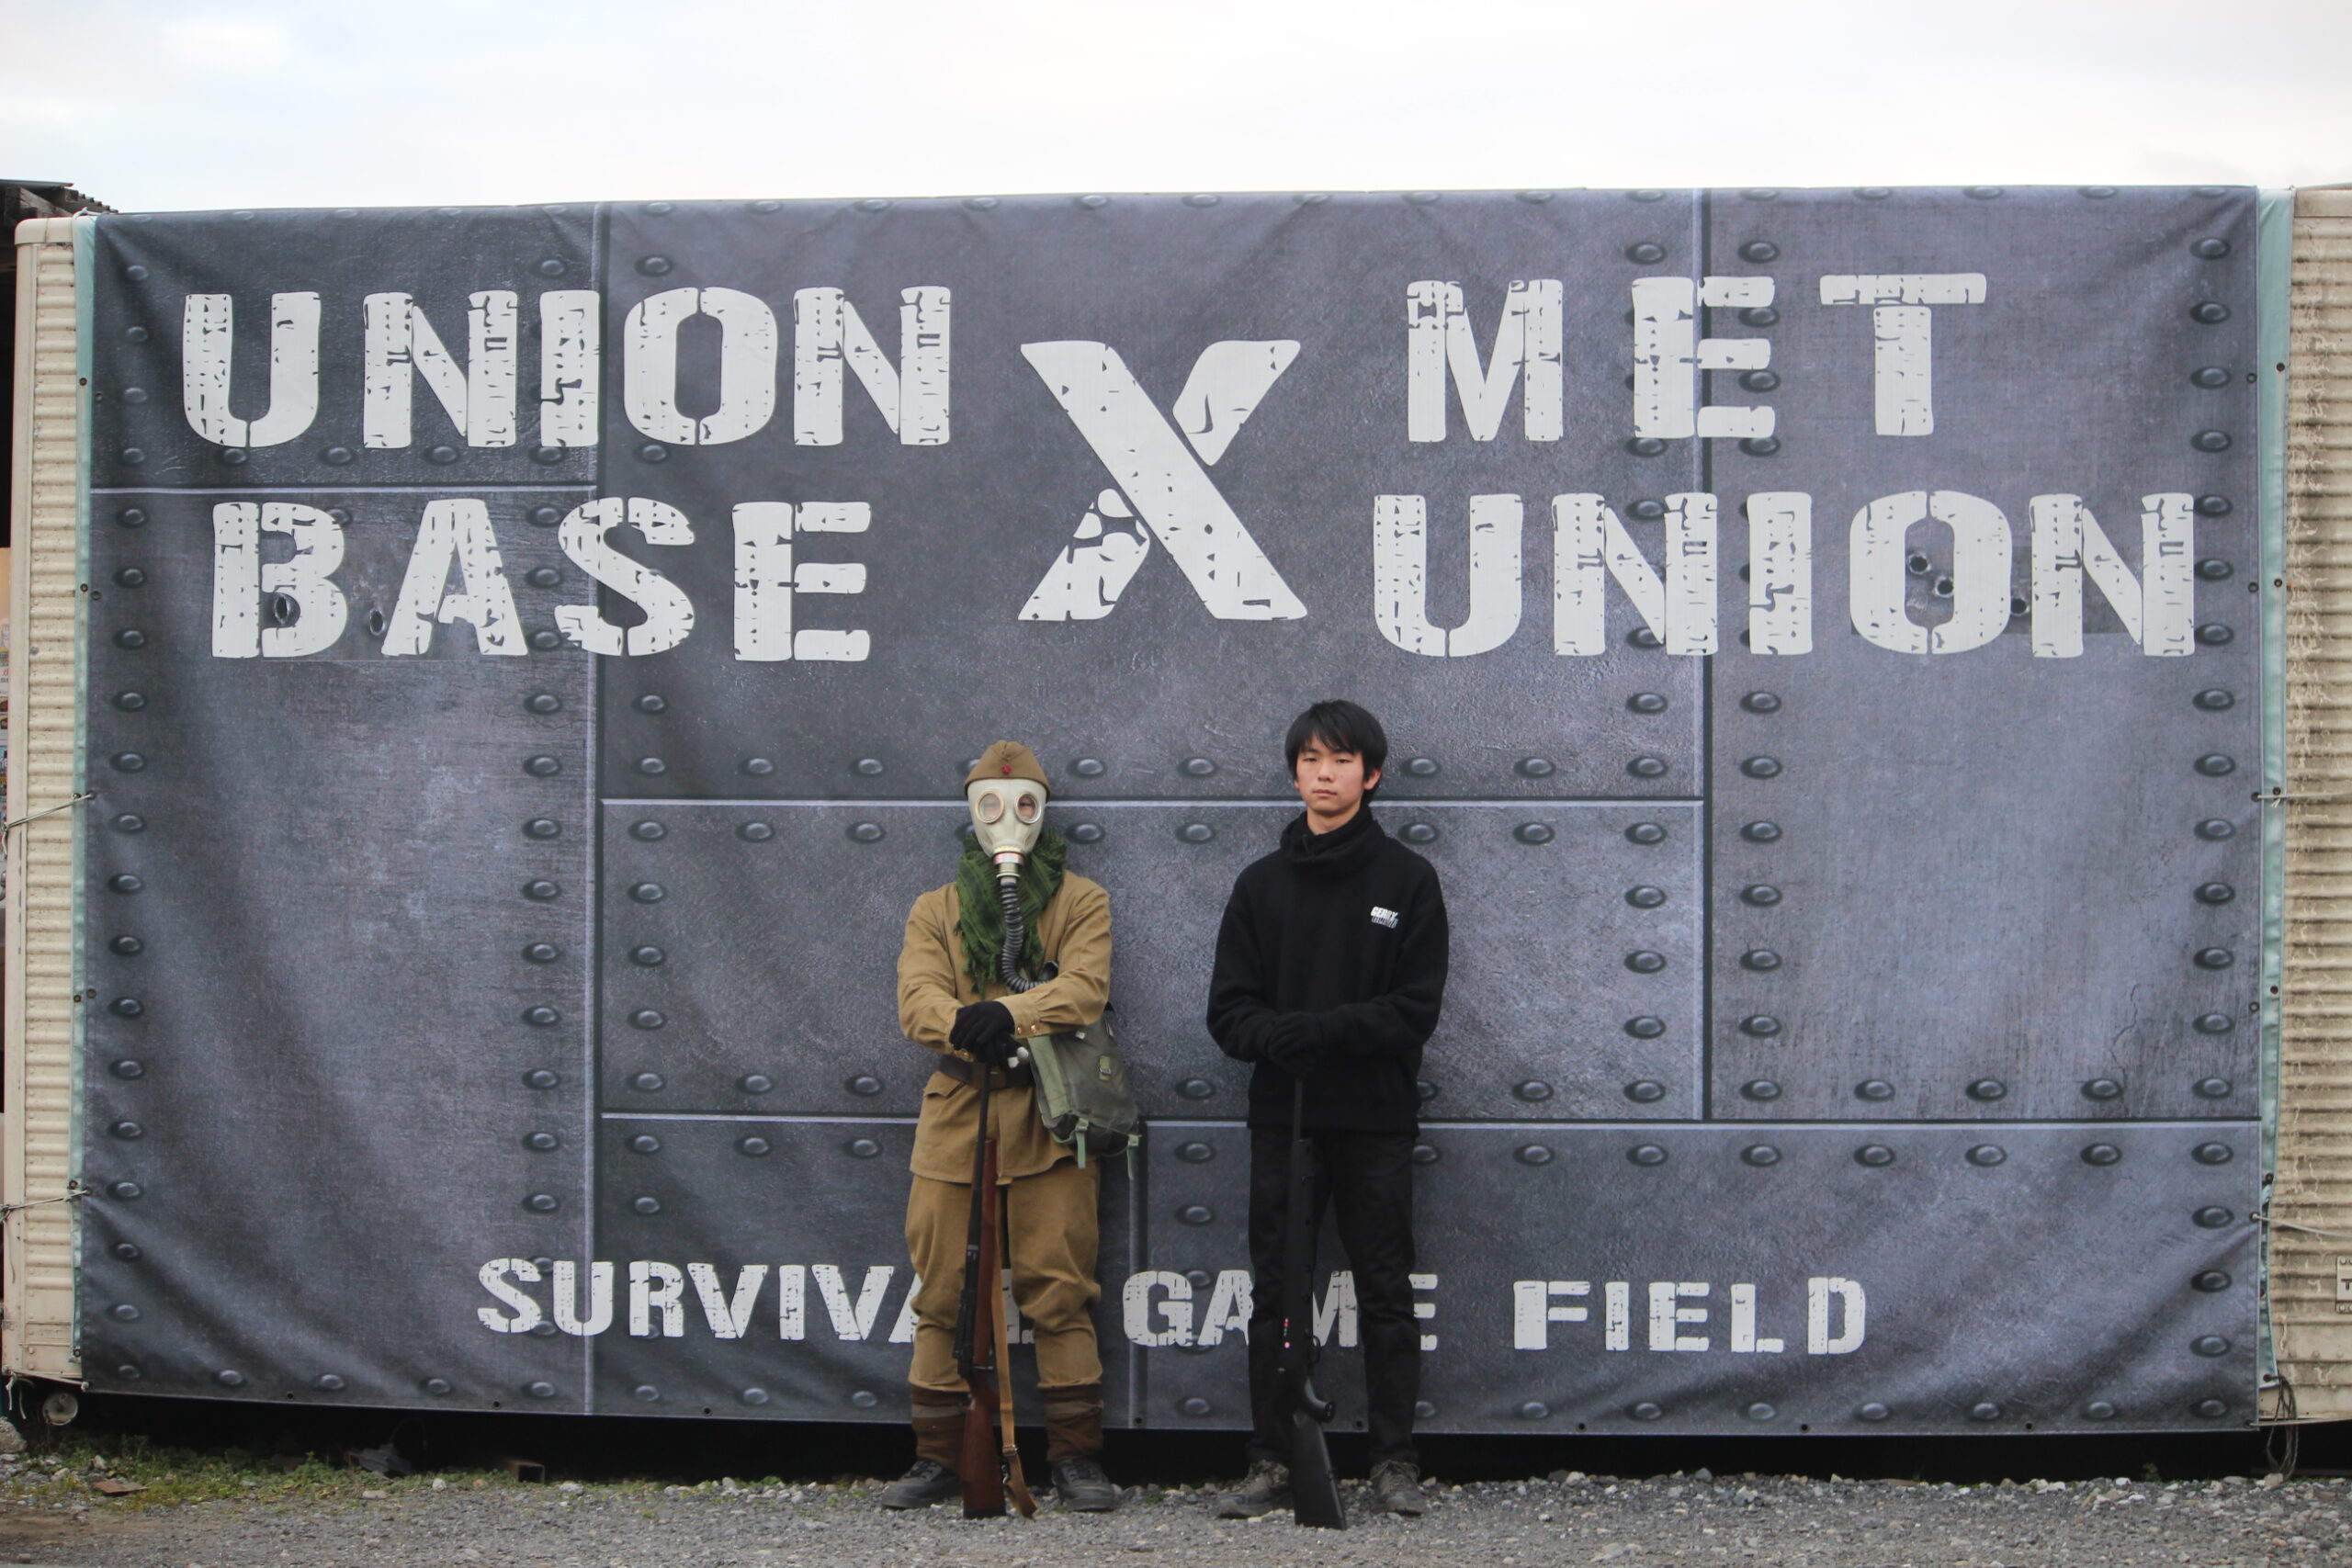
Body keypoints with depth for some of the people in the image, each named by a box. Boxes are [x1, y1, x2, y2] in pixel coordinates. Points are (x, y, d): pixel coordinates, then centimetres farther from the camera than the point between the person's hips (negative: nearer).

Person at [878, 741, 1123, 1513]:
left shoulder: (1081, 901, 10)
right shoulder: (936, 910, 16)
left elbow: (1084, 987, -7)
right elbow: (917, 999, -1)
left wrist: (1011, 1012, -25)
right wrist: (967, 1025, -24)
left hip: (1050, 1116, -2)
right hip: (956, 1115, 2)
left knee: (1059, 1291, -4)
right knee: (943, 1294, 3)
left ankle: (1075, 1458, 3)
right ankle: (937, 1458, 11)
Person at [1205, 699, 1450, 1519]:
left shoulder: (1408, 879, 2)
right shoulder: (1262, 884, 9)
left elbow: (1414, 1011, -7)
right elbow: (1230, 1011, 3)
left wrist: (1308, 1029, -17)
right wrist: (1282, 1037, -19)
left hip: (1376, 1121, -2)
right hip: (1282, 1120, 2)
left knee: (1386, 1295, 3)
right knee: (1275, 1296, 5)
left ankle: (1394, 1461, 10)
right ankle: (1271, 1462, 11)